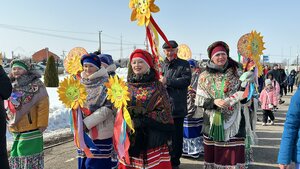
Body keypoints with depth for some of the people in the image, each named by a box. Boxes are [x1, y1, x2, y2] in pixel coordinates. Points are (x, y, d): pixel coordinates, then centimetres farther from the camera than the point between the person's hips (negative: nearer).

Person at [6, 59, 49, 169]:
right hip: (15, 130, 7)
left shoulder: (36, 85, -9)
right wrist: (9, 121, 15)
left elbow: (43, 105, -13)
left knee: (30, 156, -1)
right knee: (16, 156, 17)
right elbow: (8, 106, 19)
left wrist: (41, 124, -15)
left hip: (32, 129, -6)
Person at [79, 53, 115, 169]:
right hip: (83, 132, 5)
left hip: (101, 133, -5)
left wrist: (87, 122, -15)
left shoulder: (106, 83, -7)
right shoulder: (81, 82, 10)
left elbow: (108, 108, -14)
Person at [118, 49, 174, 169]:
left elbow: (165, 113, -6)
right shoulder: (127, 86, 9)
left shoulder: (157, 86, 0)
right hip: (131, 137, 3)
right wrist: (130, 112, -13)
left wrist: (144, 114, -16)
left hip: (153, 137, -2)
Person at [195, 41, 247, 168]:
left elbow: (244, 98, 6)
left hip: (233, 122, 0)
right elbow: (199, 101, 0)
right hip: (212, 123, 0)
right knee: (213, 156, 6)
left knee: (233, 156, 0)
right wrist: (214, 102, -16)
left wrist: (243, 95, -16)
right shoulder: (205, 76, 2)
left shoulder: (236, 73, 3)